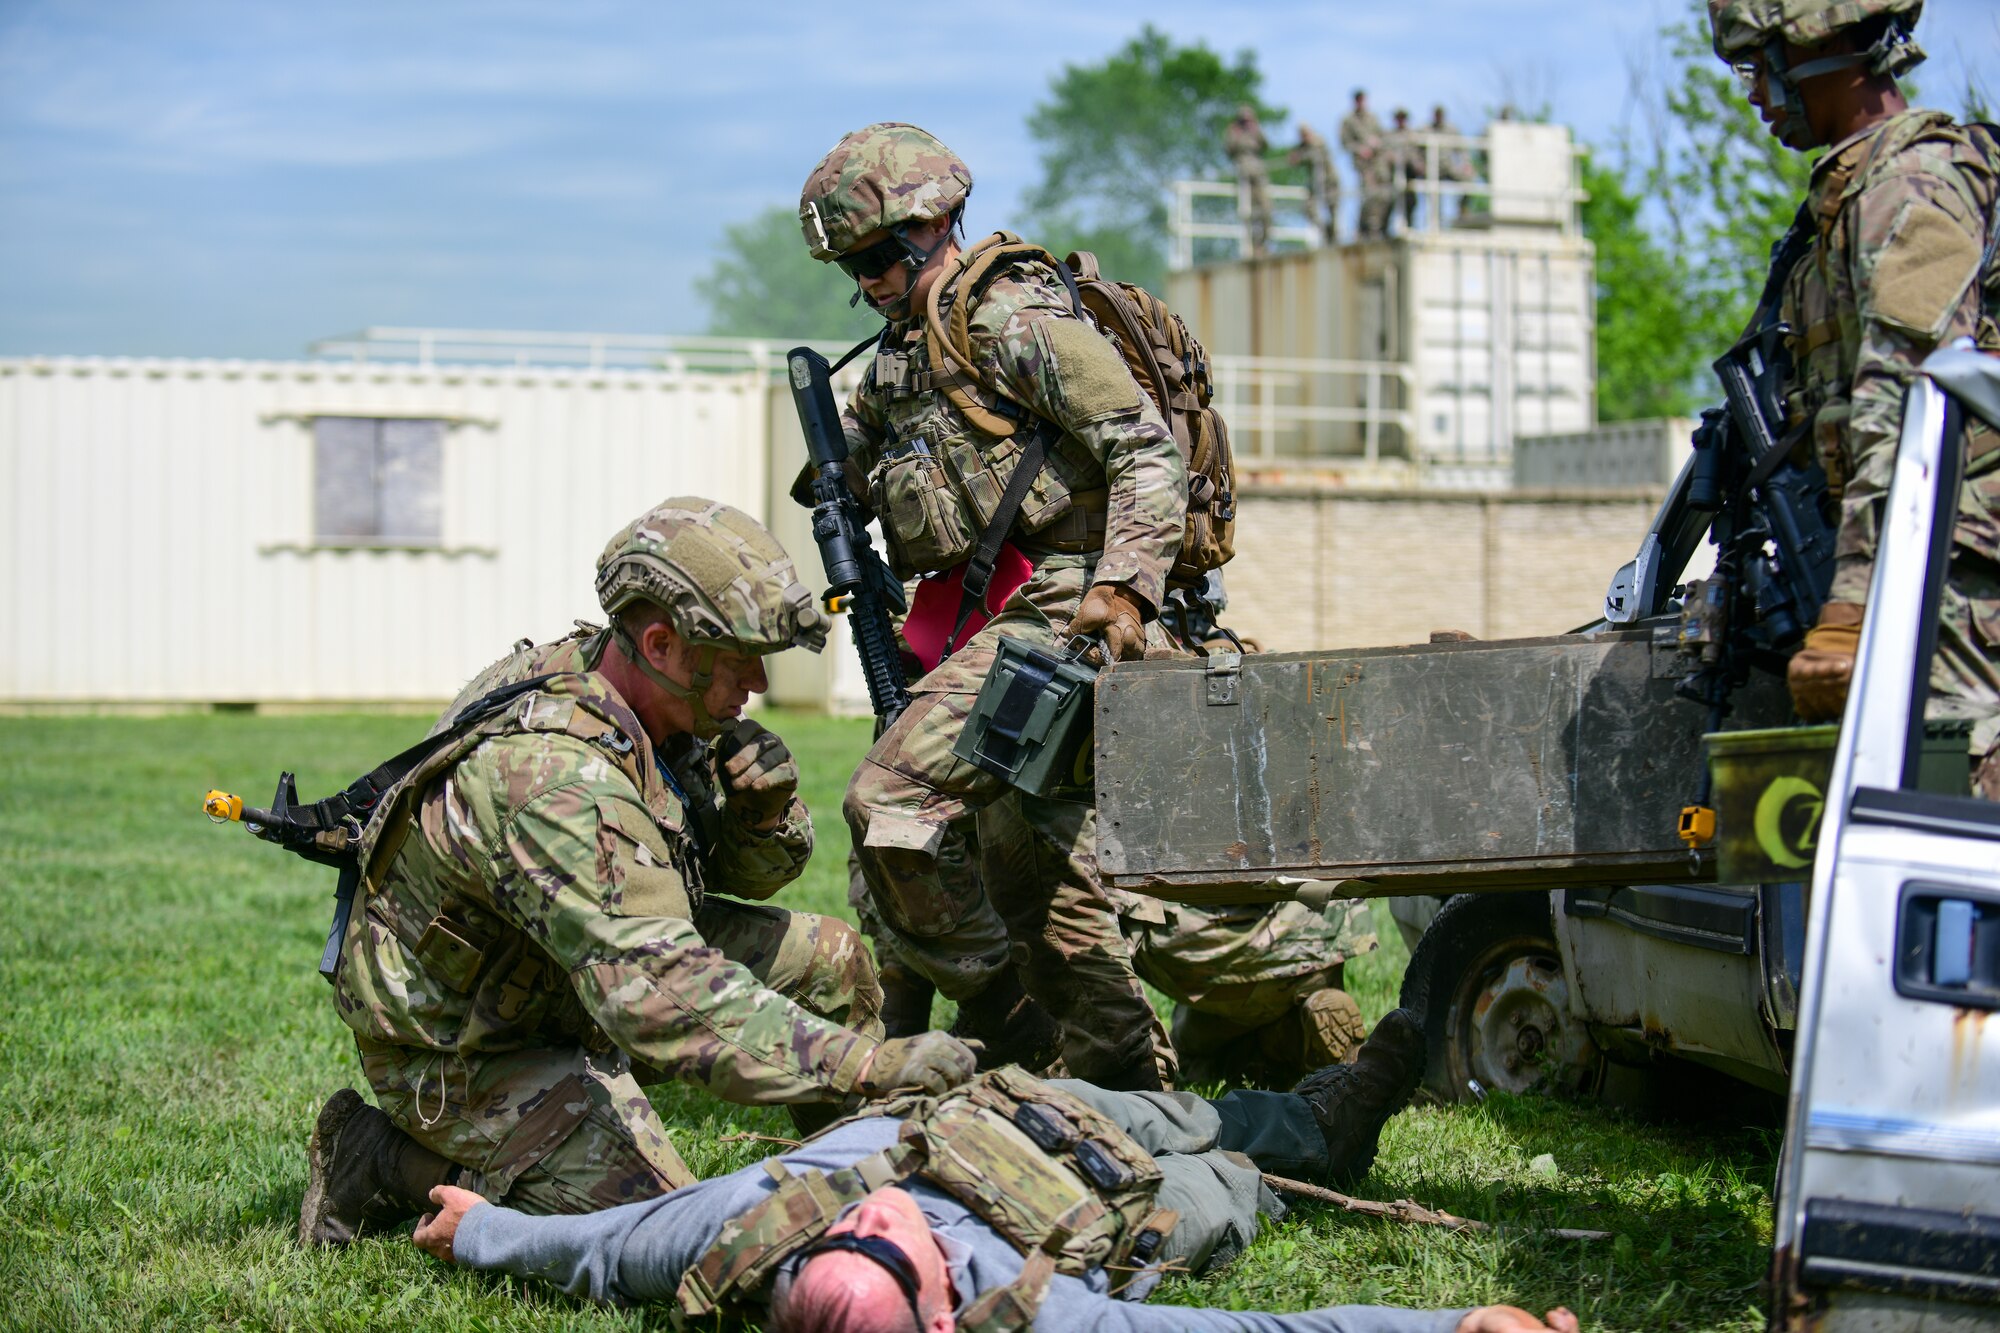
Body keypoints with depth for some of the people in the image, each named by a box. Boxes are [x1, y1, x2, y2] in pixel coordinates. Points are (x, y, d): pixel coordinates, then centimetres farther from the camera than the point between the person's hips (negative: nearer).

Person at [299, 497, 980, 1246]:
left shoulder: (657, 709, -6)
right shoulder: (554, 777, -36)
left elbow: (745, 875, 8)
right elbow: (661, 999, -44)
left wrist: (764, 801, -17)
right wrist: (871, 1065, -46)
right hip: (462, 1056, -9)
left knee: (827, 958, 1)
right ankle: (391, 1163, -3)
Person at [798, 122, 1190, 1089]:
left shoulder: (1015, 321, -10)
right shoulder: (901, 354, 18)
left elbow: (1148, 451, -15)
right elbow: (848, 461, 30)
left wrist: (1126, 586, -24)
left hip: (1052, 608, -10)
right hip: (983, 615, 10)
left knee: (891, 799, -18)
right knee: (1063, 845, 12)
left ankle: (998, 1016, -6)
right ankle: (1124, 1062, 20)